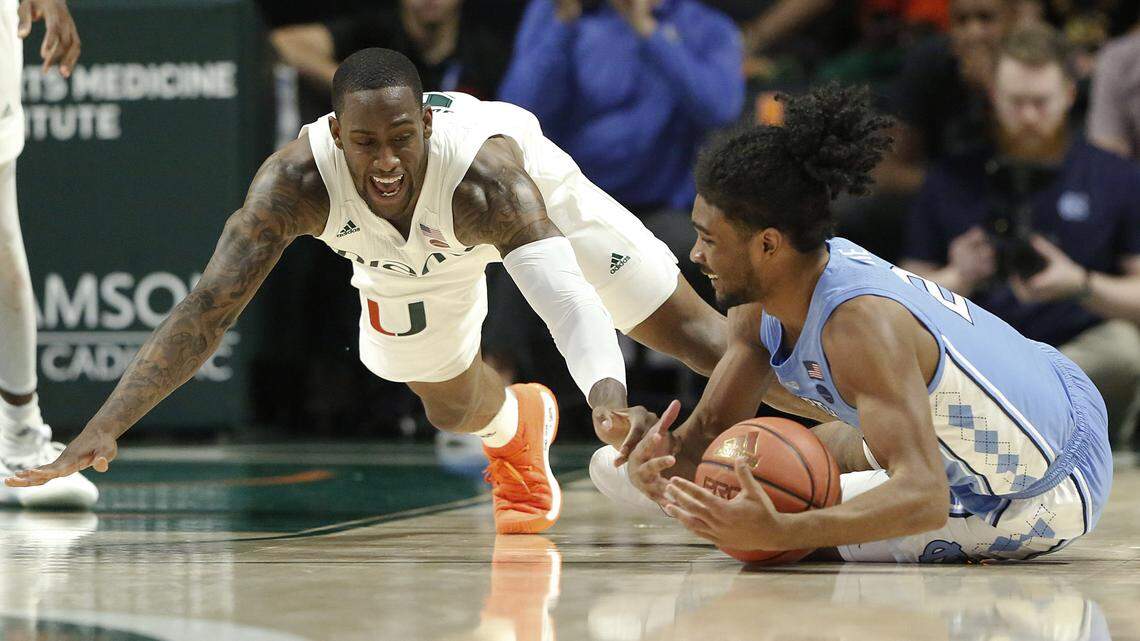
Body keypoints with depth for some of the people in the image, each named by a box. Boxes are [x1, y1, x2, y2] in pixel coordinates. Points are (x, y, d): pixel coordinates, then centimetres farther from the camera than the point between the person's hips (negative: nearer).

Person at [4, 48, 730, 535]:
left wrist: (608, 397, -78)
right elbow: (205, 311, -44)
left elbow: (568, 297, -58)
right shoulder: (297, 180, -42)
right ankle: (520, 427, 56)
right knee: (452, 408, 20)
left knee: (692, 335, 2)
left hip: (534, 193, -2)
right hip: (408, 259, 3)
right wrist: (104, 429, -54)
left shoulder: (481, 171, -48)